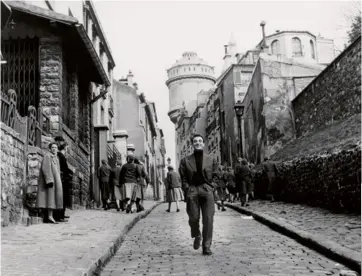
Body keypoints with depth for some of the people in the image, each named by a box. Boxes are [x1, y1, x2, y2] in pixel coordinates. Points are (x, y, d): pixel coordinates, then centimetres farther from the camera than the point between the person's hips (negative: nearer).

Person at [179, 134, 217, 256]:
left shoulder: (210, 160, 11)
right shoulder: (185, 160, 9)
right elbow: (183, 177, 8)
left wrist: (212, 187, 1)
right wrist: (187, 188, -3)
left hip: (207, 190, 0)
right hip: (192, 191, 0)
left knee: (208, 219, -6)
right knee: (193, 218, -3)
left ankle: (206, 247, 2)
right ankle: (196, 236, 29)